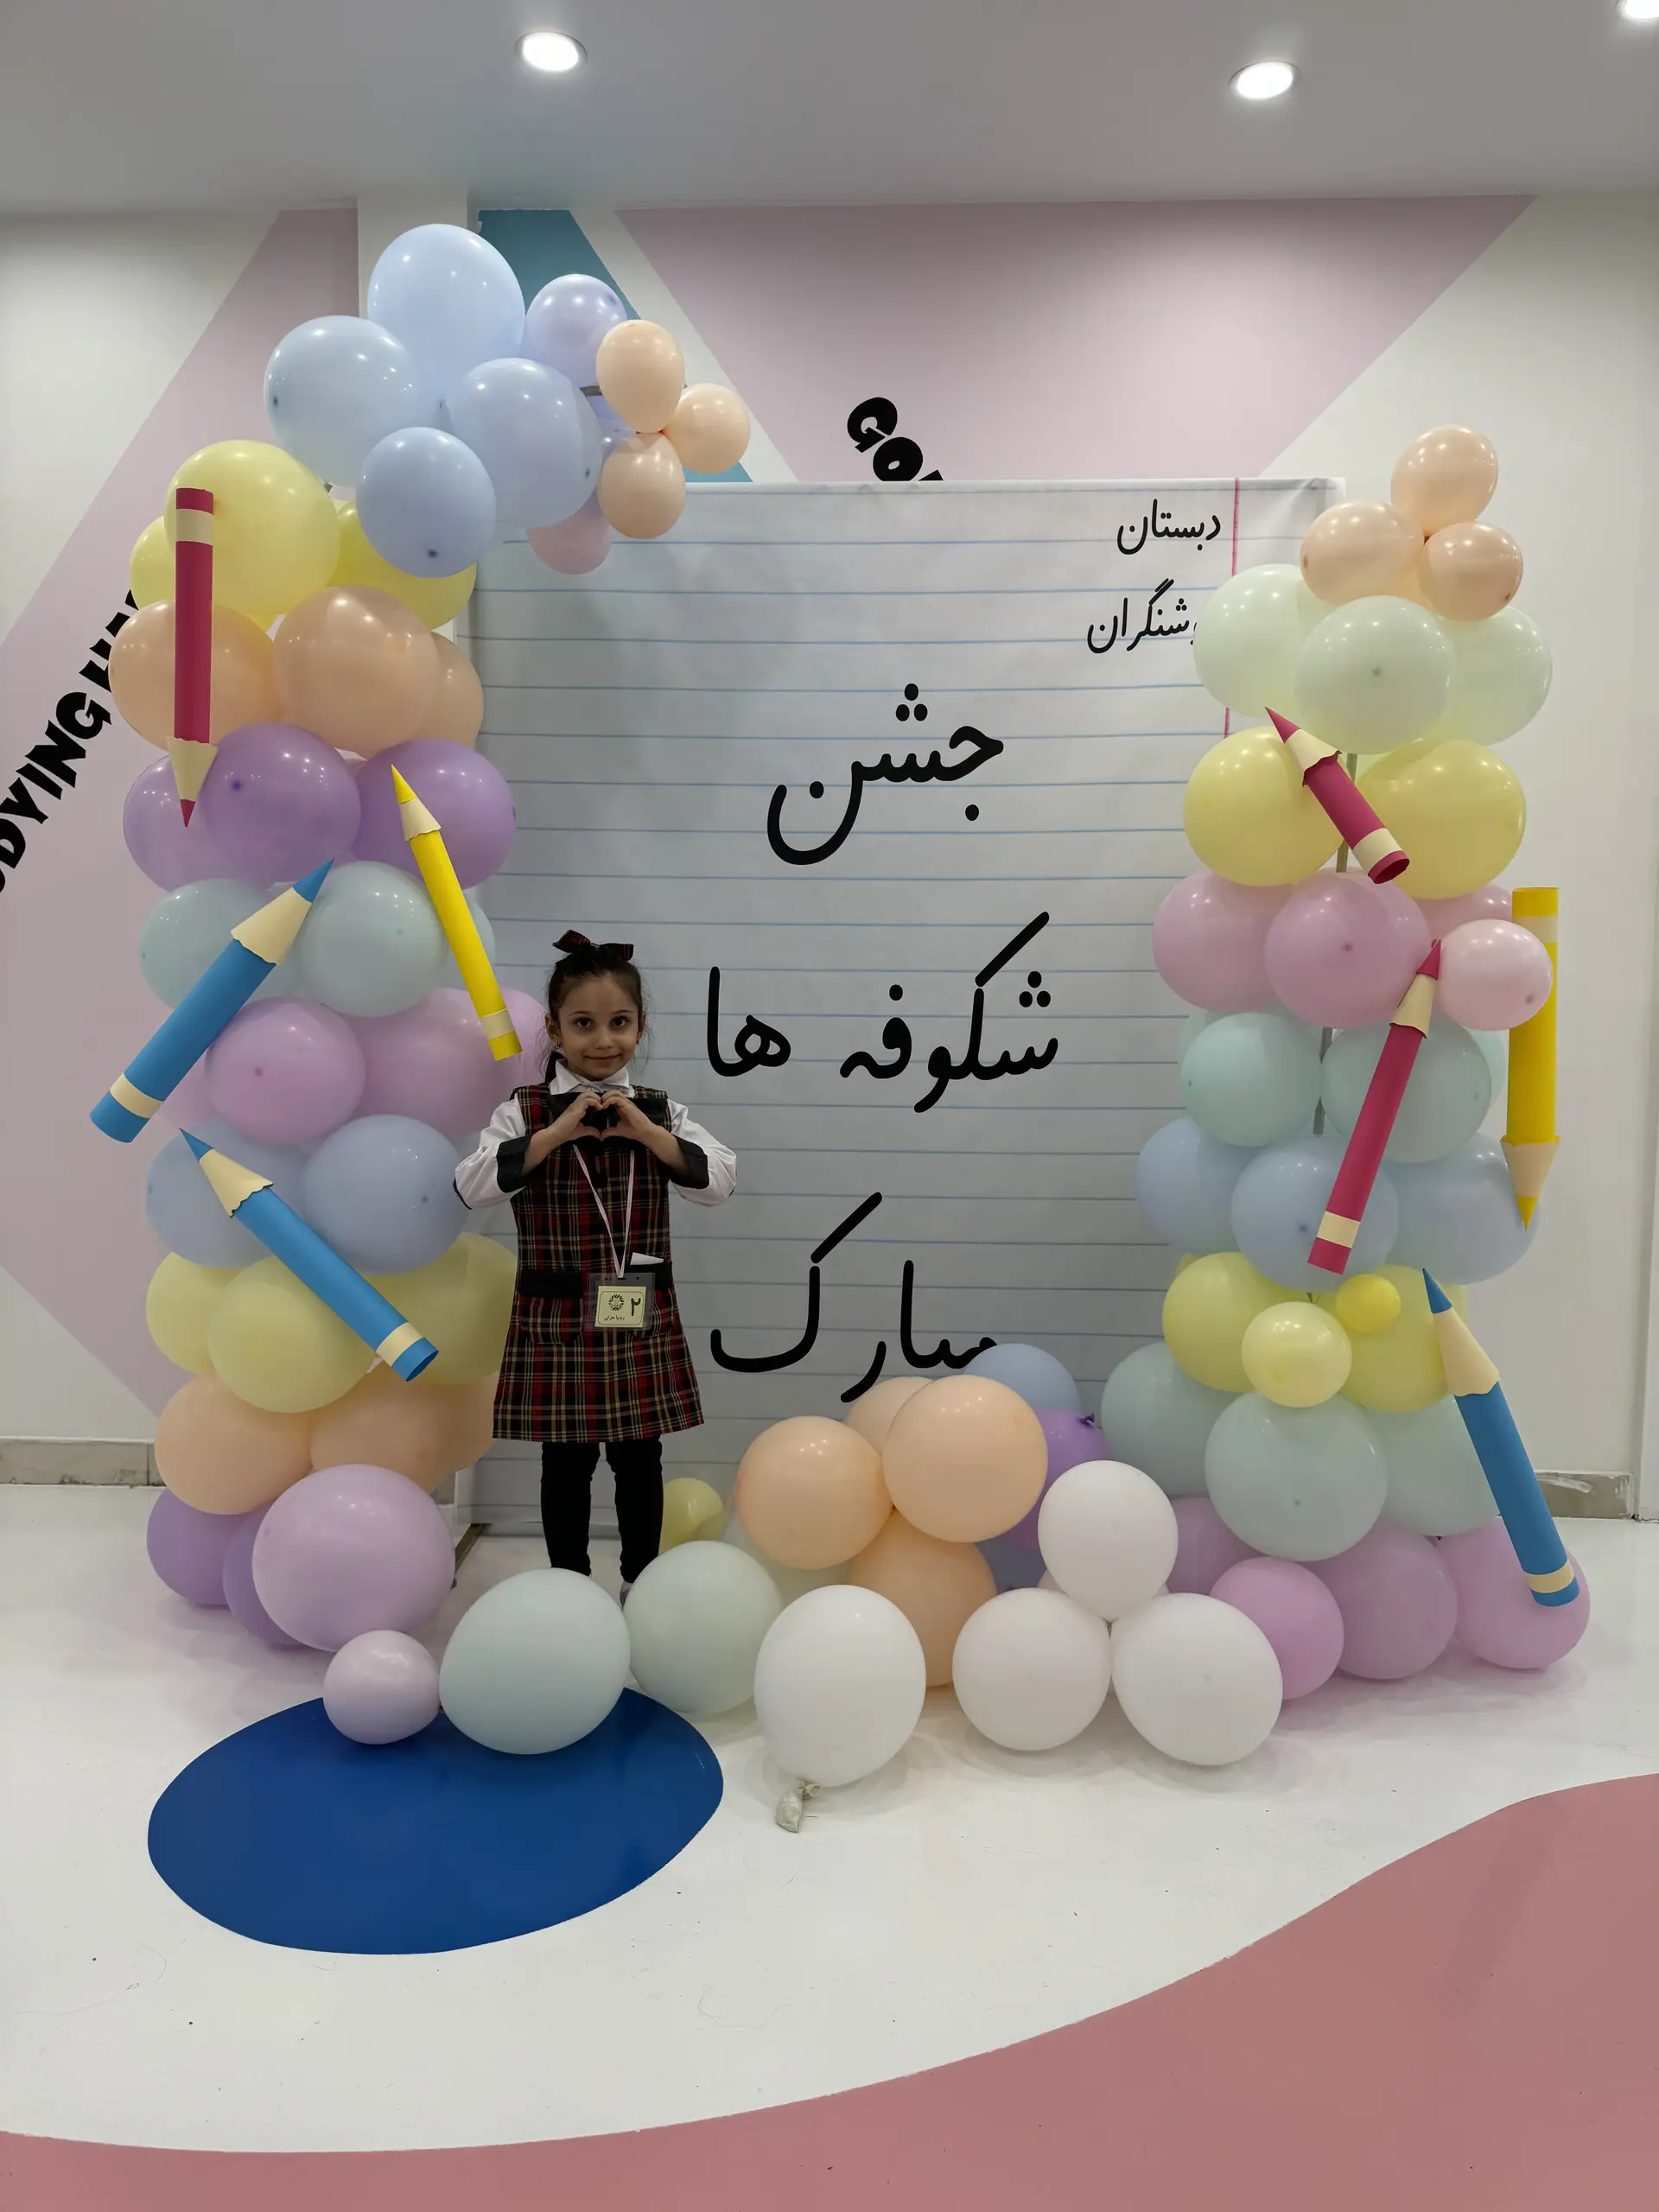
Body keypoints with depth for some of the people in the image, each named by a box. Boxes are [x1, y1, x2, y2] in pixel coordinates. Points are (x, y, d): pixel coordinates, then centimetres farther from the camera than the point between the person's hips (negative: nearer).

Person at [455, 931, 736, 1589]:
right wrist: (556, 1133, -21)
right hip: (556, 1320, -2)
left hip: (641, 1321, 2)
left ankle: (641, 1582, 32)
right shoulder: (524, 1112, -3)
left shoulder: (660, 1112, 3)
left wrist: (647, 1132, -16)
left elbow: (720, 1182, -7)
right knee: (566, 1463, 11)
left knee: (639, 1459, 13)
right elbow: (471, 1185, -16)